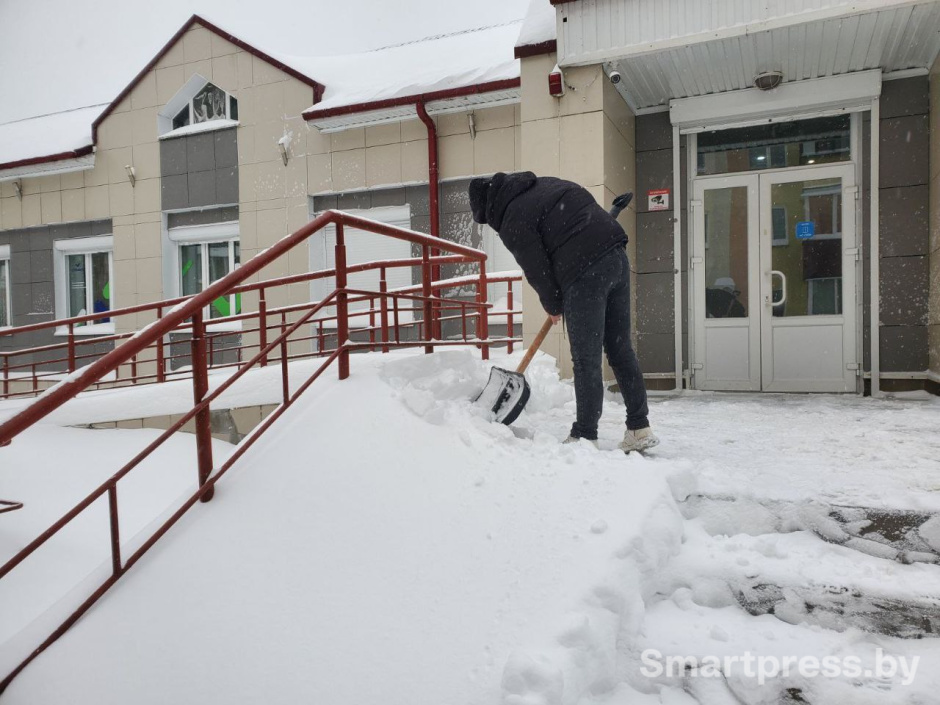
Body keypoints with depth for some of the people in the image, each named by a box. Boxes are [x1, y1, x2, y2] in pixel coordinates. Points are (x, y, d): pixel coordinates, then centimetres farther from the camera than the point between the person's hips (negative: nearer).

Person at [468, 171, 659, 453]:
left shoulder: (512, 224, -3)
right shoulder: (543, 184, 19)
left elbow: (537, 271, -2)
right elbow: (589, 210, 22)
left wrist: (553, 307, 15)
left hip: (585, 274, -8)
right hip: (616, 253, 8)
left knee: (586, 359, 0)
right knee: (620, 348, 12)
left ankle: (585, 435, 9)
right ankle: (640, 428, 17)